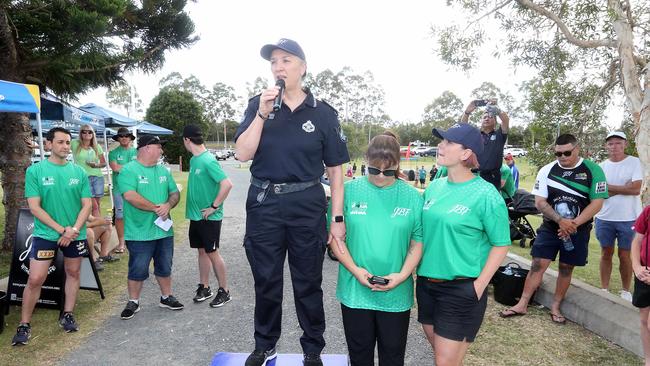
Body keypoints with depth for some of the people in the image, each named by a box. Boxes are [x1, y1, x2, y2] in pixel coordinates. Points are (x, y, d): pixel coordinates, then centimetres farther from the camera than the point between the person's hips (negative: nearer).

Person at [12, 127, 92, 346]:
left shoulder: (79, 172, 1)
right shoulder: (35, 171, -6)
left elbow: (87, 204, 0)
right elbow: (34, 207, -9)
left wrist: (74, 229, -13)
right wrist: (60, 229, -14)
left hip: (75, 234, 3)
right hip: (45, 234, -3)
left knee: (73, 273, 12)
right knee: (35, 280, -3)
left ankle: (67, 315, 28)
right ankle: (24, 325, 13)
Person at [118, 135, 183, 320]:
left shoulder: (163, 171, 10)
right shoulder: (128, 170, -10)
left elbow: (175, 193, 10)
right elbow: (130, 196, -23)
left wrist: (168, 205, -12)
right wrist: (156, 208, -19)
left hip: (164, 230, 6)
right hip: (140, 233, -6)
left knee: (165, 267, 16)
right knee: (138, 269, 6)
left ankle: (166, 297, 32)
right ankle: (133, 302, 24)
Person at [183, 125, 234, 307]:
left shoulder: (208, 160, -19)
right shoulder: (193, 160, 8)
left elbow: (227, 184, -26)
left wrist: (214, 207, -21)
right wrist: (193, 208, 11)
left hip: (209, 217, -8)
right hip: (196, 216, 8)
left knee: (212, 252, 0)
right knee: (202, 251, 15)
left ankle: (224, 291, 14)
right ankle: (204, 288, 27)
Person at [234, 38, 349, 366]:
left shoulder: (323, 113, 0)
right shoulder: (258, 104, 4)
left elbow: (335, 170, 2)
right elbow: (243, 154, -6)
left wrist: (338, 218, -2)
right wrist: (262, 114, -16)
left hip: (308, 206, -1)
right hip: (264, 204, 2)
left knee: (308, 283, 10)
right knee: (266, 281, 13)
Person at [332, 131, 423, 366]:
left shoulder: (412, 197, -1)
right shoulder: (349, 191, -4)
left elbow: (418, 243, 1)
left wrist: (402, 275, -12)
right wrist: (355, 270, -13)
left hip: (396, 295, 1)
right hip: (355, 291, 0)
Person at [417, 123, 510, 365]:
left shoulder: (486, 195, -14)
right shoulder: (434, 187, 3)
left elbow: (501, 245, -9)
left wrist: (479, 286, -12)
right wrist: (418, 270, 8)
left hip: (462, 290, -6)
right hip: (426, 283, 6)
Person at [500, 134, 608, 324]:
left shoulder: (593, 170, -6)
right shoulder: (547, 170, -3)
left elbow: (597, 203, -10)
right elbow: (539, 202, -6)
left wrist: (573, 223, -18)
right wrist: (560, 220, -20)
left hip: (578, 229, 0)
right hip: (550, 227, 1)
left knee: (566, 267, 8)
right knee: (538, 264, -2)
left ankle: (555, 307, 23)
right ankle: (522, 305, 5)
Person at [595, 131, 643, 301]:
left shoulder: (634, 162, -4)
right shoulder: (602, 166, 5)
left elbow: (636, 189, -15)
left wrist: (608, 187, -10)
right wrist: (623, 188, -12)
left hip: (628, 219, -3)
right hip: (604, 218, 3)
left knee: (625, 255, 6)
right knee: (606, 253, 11)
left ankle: (626, 291, 21)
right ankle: (604, 289, 20)